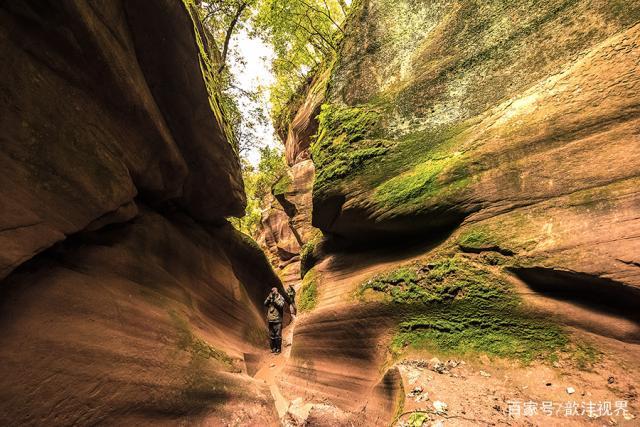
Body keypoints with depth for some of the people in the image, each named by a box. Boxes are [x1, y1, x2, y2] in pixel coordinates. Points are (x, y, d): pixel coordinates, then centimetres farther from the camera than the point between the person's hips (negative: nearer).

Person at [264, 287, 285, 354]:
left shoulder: (281, 298, -2)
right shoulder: (269, 298, 12)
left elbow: (281, 305, -18)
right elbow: (265, 304, -1)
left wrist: (275, 300, -21)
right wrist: (269, 298, -13)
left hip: (277, 320, -5)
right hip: (270, 320, 5)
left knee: (278, 335, -4)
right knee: (271, 335, 12)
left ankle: (278, 349, 5)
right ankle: (273, 348, 25)